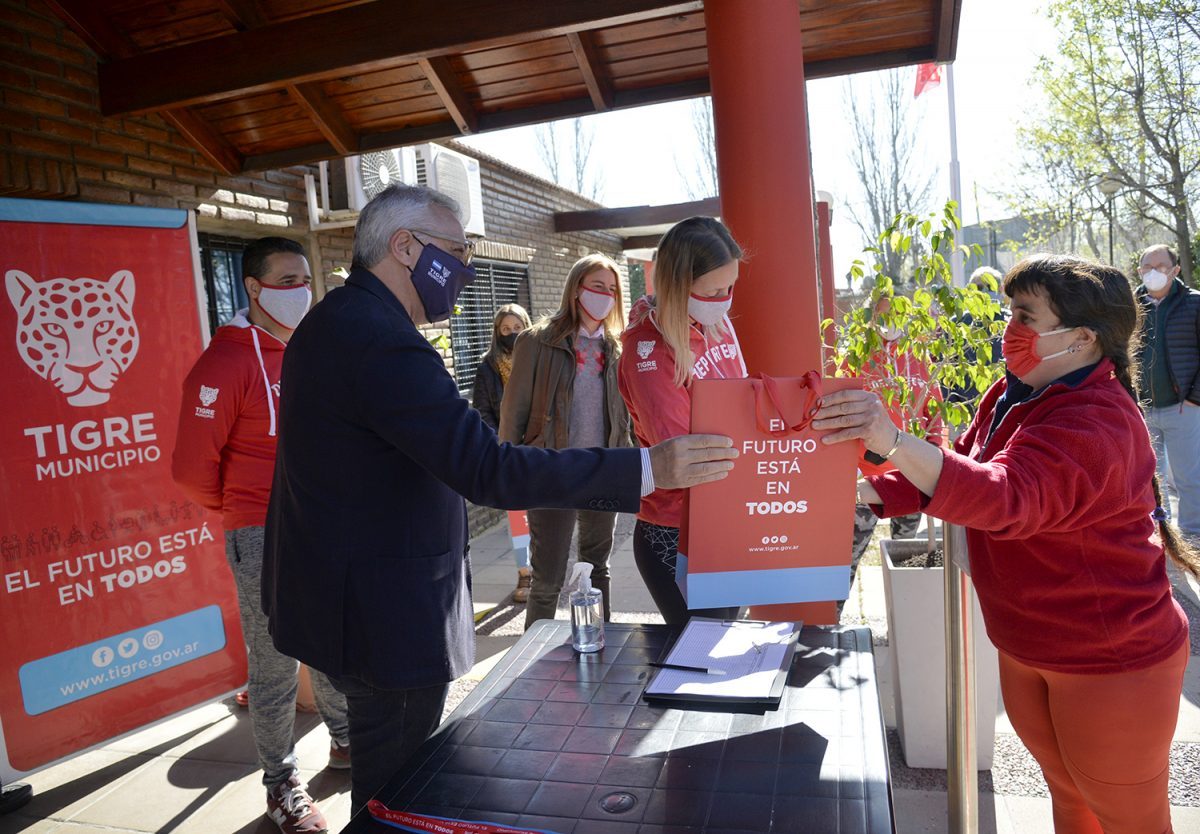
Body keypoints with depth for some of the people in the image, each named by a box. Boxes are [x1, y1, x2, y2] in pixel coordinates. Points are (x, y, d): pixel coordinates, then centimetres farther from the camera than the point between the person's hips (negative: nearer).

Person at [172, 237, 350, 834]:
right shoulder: (226, 363, -12)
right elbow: (193, 468, -11)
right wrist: (238, 510, 3)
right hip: (263, 538, -6)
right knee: (275, 667, 5)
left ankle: (346, 740, 39)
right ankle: (281, 784, 22)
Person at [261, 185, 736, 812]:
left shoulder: (331, 324, 11)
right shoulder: (381, 340, -25)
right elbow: (487, 470, -32)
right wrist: (648, 469, -30)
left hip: (333, 592, 11)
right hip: (386, 617, -11)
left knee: (383, 768, 25)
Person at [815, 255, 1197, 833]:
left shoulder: (1096, 423, -28)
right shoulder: (1013, 396, 1)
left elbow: (1006, 498, -43)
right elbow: (959, 469, 5)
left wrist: (894, 442, -56)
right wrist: (864, 492, -10)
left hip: (1110, 662, -8)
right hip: (1027, 650, 8)